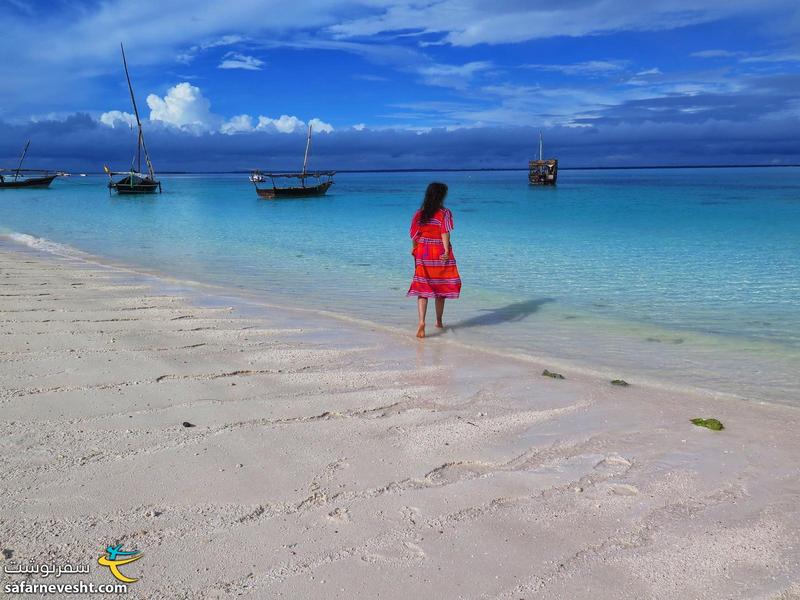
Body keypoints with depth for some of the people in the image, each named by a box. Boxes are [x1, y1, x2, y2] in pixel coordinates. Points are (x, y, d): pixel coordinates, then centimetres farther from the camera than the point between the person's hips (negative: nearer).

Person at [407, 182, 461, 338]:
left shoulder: (419, 214, 4)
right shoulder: (445, 213, -5)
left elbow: (414, 235, 6)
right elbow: (445, 233, -15)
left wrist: (414, 249, 21)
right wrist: (446, 251, -18)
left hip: (422, 254, 2)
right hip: (440, 255, -2)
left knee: (422, 289, 0)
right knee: (441, 289, 13)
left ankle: (421, 322, -17)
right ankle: (439, 322, 26)